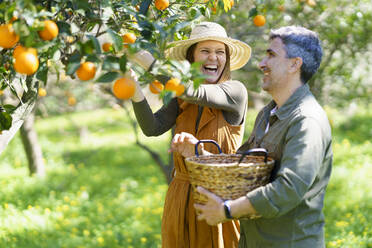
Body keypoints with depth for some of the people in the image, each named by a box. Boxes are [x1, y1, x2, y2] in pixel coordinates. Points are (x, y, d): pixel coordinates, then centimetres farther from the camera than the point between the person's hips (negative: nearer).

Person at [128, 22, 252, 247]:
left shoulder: (236, 91, -10)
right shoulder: (181, 99, 6)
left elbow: (191, 91, -25)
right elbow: (153, 128, -8)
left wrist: (145, 58, -25)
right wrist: (135, 90, -22)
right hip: (181, 200, 5)